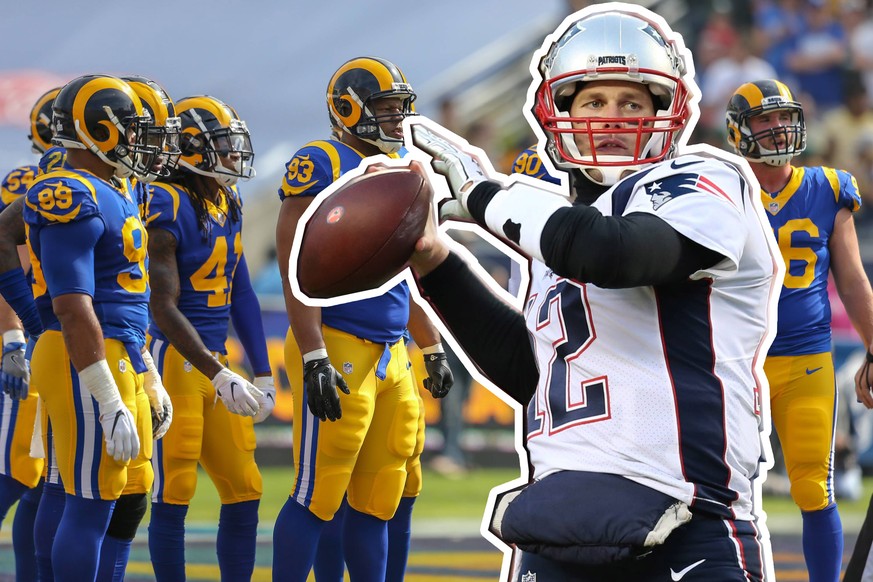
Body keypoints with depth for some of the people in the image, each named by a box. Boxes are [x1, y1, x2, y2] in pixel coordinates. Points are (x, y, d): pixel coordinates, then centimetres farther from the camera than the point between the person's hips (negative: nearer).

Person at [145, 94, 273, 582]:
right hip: (174, 359, -9)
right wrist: (221, 377, -22)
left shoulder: (228, 205, 11)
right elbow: (164, 308, -19)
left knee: (244, 491, 8)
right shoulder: (166, 207, -16)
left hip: (215, 361, 9)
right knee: (174, 494, -4)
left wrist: (263, 374, 15)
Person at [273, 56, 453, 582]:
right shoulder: (321, 165, -9)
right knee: (318, 498, -7)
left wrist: (433, 349, 25)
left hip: (391, 357, 8)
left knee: (381, 501, 10)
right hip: (338, 351, -8)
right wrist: (315, 359, -22)